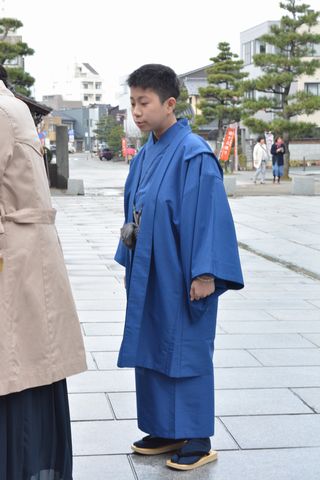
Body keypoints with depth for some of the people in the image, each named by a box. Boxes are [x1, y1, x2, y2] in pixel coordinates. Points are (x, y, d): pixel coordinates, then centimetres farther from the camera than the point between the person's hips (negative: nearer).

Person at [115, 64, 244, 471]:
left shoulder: (193, 155, -15)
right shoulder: (144, 155, 9)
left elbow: (209, 216, -18)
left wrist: (204, 273, -20)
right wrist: (129, 260, 14)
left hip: (180, 276, -8)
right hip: (148, 274, 8)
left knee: (185, 353, 2)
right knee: (150, 351, 13)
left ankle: (197, 440, 15)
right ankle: (163, 431, 27)